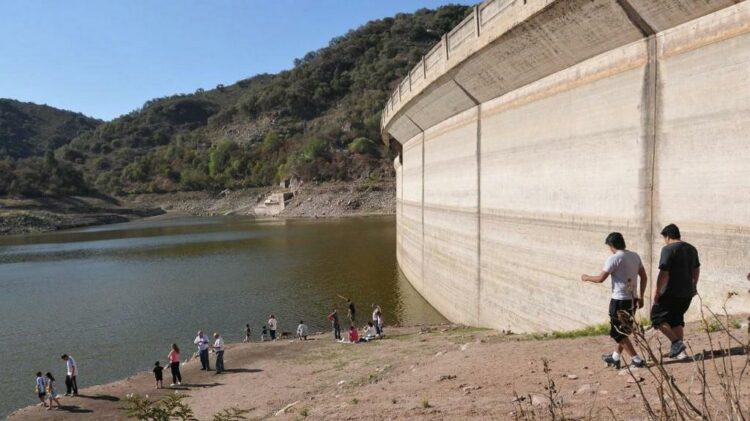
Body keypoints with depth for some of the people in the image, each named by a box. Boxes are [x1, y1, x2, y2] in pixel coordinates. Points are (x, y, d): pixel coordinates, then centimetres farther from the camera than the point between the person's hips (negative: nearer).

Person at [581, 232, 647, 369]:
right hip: (632, 299, 8)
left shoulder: (614, 258, -14)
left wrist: (586, 278, 3)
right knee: (623, 330, 18)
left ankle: (637, 359, 3)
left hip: (619, 300, -8)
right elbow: (644, 277, 10)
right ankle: (615, 358, 29)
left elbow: (600, 279, -15)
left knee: (618, 332, 4)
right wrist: (641, 297, 17)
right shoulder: (635, 256, 7)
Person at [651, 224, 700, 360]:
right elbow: (696, 270, 22)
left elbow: (664, 273, -20)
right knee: (677, 319, 18)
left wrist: (657, 291, -14)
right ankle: (679, 351, 18)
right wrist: (694, 285, 34)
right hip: (688, 292, 8)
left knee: (657, 315, 5)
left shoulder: (668, 249, -15)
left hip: (672, 292, -8)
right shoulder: (692, 249, 11)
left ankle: (676, 343, -6)